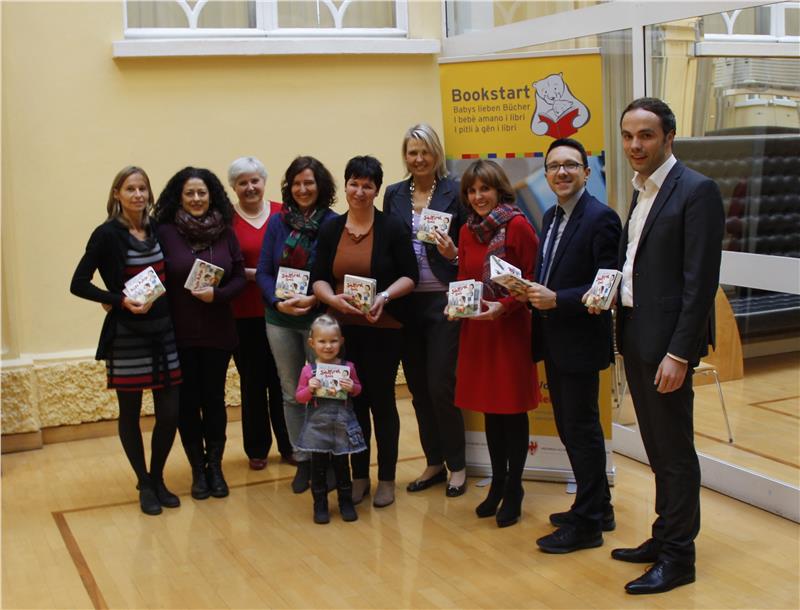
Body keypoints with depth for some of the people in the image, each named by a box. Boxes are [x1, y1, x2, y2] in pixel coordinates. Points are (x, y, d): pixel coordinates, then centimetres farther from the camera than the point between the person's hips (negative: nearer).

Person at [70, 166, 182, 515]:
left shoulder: (157, 229, 5)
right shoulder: (107, 234, -8)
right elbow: (79, 284, -9)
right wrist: (120, 300, -17)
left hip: (164, 331, 4)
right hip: (126, 335, -4)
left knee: (170, 413, 3)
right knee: (130, 414, 7)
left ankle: (158, 479, 24)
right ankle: (145, 485, 23)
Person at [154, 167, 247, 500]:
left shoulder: (226, 233, 3)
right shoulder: (165, 232, -4)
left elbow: (240, 277, 4)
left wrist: (217, 294, -14)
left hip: (218, 331, 1)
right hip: (179, 332, -1)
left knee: (214, 398, 7)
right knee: (187, 401, 5)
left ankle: (215, 467, 21)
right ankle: (198, 470, 19)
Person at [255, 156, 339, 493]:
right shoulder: (277, 222, 4)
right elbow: (263, 271, 2)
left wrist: (314, 298, -21)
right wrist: (279, 302, -14)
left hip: (319, 318, -3)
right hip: (280, 319, 3)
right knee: (292, 393, 11)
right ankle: (302, 460, 24)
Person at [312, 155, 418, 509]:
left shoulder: (391, 228, -3)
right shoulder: (331, 230, 6)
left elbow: (410, 276, -3)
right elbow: (318, 280, 6)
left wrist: (385, 296, -20)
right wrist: (333, 299, -15)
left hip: (383, 329, -3)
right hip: (342, 329, 3)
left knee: (382, 401, 3)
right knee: (353, 402, 8)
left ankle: (386, 480, 16)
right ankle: (358, 477, 21)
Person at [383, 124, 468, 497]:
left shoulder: (454, 192, -2)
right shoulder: (394, 195, 9)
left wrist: (452, 253, -20)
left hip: (442, 300, -4)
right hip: (405, 302, 4)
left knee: (441, 385, -4)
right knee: (418, 386, 10)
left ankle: (457, 465, 13)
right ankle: (434, 463, 24)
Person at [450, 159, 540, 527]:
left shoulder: (517, 226, -9)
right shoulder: (467, 231, 9)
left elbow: (534, 277, -10)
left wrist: (503, 306, -21)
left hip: (511, 328, -6)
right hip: (476, 329, 6)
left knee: (513, 409, 3)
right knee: (489, 407, 13)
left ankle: (513, 491, 15)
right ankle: (497, 484, 26)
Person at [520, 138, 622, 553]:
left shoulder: (600, 218, -14)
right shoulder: (550, 217, 12)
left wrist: (556, 299, -24)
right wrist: (531, 293, 0)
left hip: (581, 342, -9)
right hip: (553, 341, 9)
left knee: (581, 430, 0)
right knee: (568, 427, 16)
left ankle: (587, 524, 13)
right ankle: (598, 507, 31)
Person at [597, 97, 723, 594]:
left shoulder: (696, 191, -13)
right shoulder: (642, 190, 13)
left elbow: (701, 280, -18)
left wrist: (679, 353, -20)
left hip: (667, 341, -8)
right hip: (637, 337, 8)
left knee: (675, 451, 2)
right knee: (658, 450, 18)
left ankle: (678, 557, 13)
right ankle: (665, 537, 30)